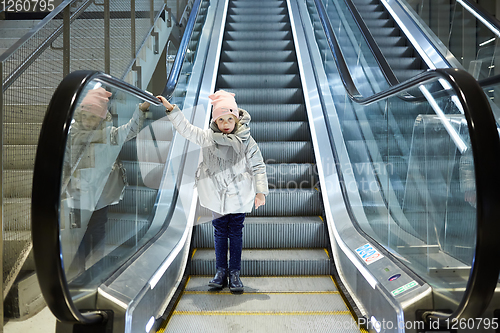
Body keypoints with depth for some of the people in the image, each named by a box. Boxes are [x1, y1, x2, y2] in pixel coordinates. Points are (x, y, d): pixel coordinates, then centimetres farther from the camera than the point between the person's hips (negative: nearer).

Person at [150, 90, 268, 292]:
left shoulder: (246, 141, -5)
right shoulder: (207, 137, -1)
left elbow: (258, 166, -3)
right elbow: (186, 129, 3)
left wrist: (261, 191, -8)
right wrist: (171, 109, -4)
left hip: (239, 195, -1)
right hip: (216, 196, 2)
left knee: (236, 232, 7)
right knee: (220, 232, 11)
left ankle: (234, 273, 20)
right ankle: (221, 271, 25)